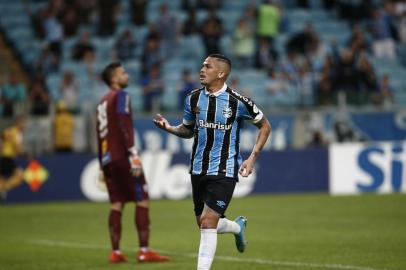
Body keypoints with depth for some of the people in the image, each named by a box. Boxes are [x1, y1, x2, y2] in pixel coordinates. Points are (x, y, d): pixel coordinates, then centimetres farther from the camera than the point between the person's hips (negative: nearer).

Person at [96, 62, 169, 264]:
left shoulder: (103, 102, 20)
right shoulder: (121, 96, -5)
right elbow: (125, 128, -17)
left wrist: (103, 165, 24)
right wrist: (133, 155, -21)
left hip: (107, 158, 8)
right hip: (122, 157, -8)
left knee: (117, 204, 7)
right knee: (142, 201, -6)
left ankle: (115, 253, 3)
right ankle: (144, 251, -11)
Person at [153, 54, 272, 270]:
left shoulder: (237, 101, -10)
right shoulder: (193, 99, 2)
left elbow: (265, 126, 3)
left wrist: (252, 157, -6)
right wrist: (169, 128, -4)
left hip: (224, 171, -5)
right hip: (198, 169, 5)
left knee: (208, 222, -15)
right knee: (204, 224, 12)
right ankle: (238, 226, 44)